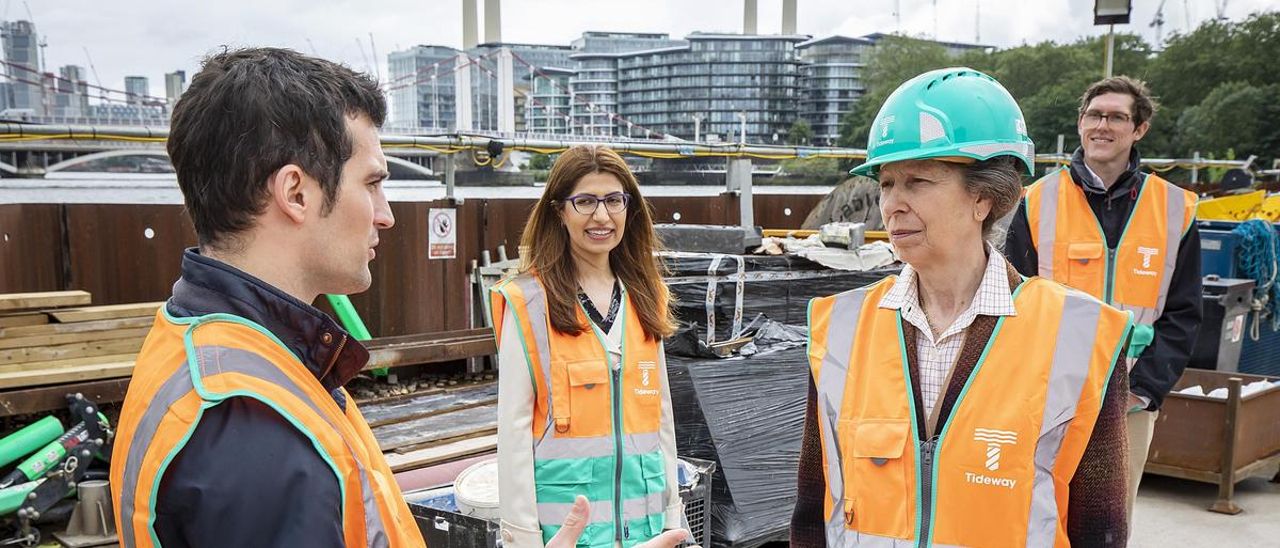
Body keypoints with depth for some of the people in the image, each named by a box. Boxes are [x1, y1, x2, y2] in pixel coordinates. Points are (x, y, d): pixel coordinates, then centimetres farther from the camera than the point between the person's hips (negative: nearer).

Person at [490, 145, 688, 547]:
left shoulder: (645, 298, 6)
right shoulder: (529, 302, -9)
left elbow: (661, 409, 11)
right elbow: (514, 425, -9)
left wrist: (672, 509, 10)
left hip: (643, 510, 5)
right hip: (566, 512, -4)